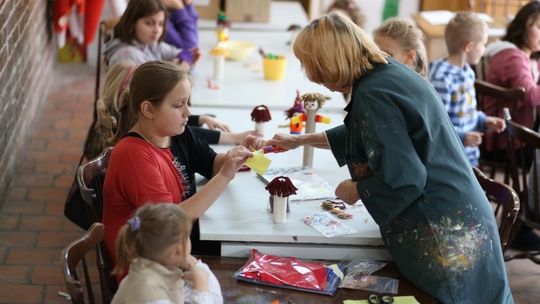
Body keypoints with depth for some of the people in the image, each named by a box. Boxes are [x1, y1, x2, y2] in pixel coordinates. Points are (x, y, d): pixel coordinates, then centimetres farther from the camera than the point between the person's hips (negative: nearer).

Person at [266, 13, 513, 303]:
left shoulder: (372, 96, -21)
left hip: (440, 237, -10)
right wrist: (300, 140, 32)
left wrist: (356, 190, -6)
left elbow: (402, 180, -25)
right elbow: (364, 135, 27)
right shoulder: (388, 71, 8)